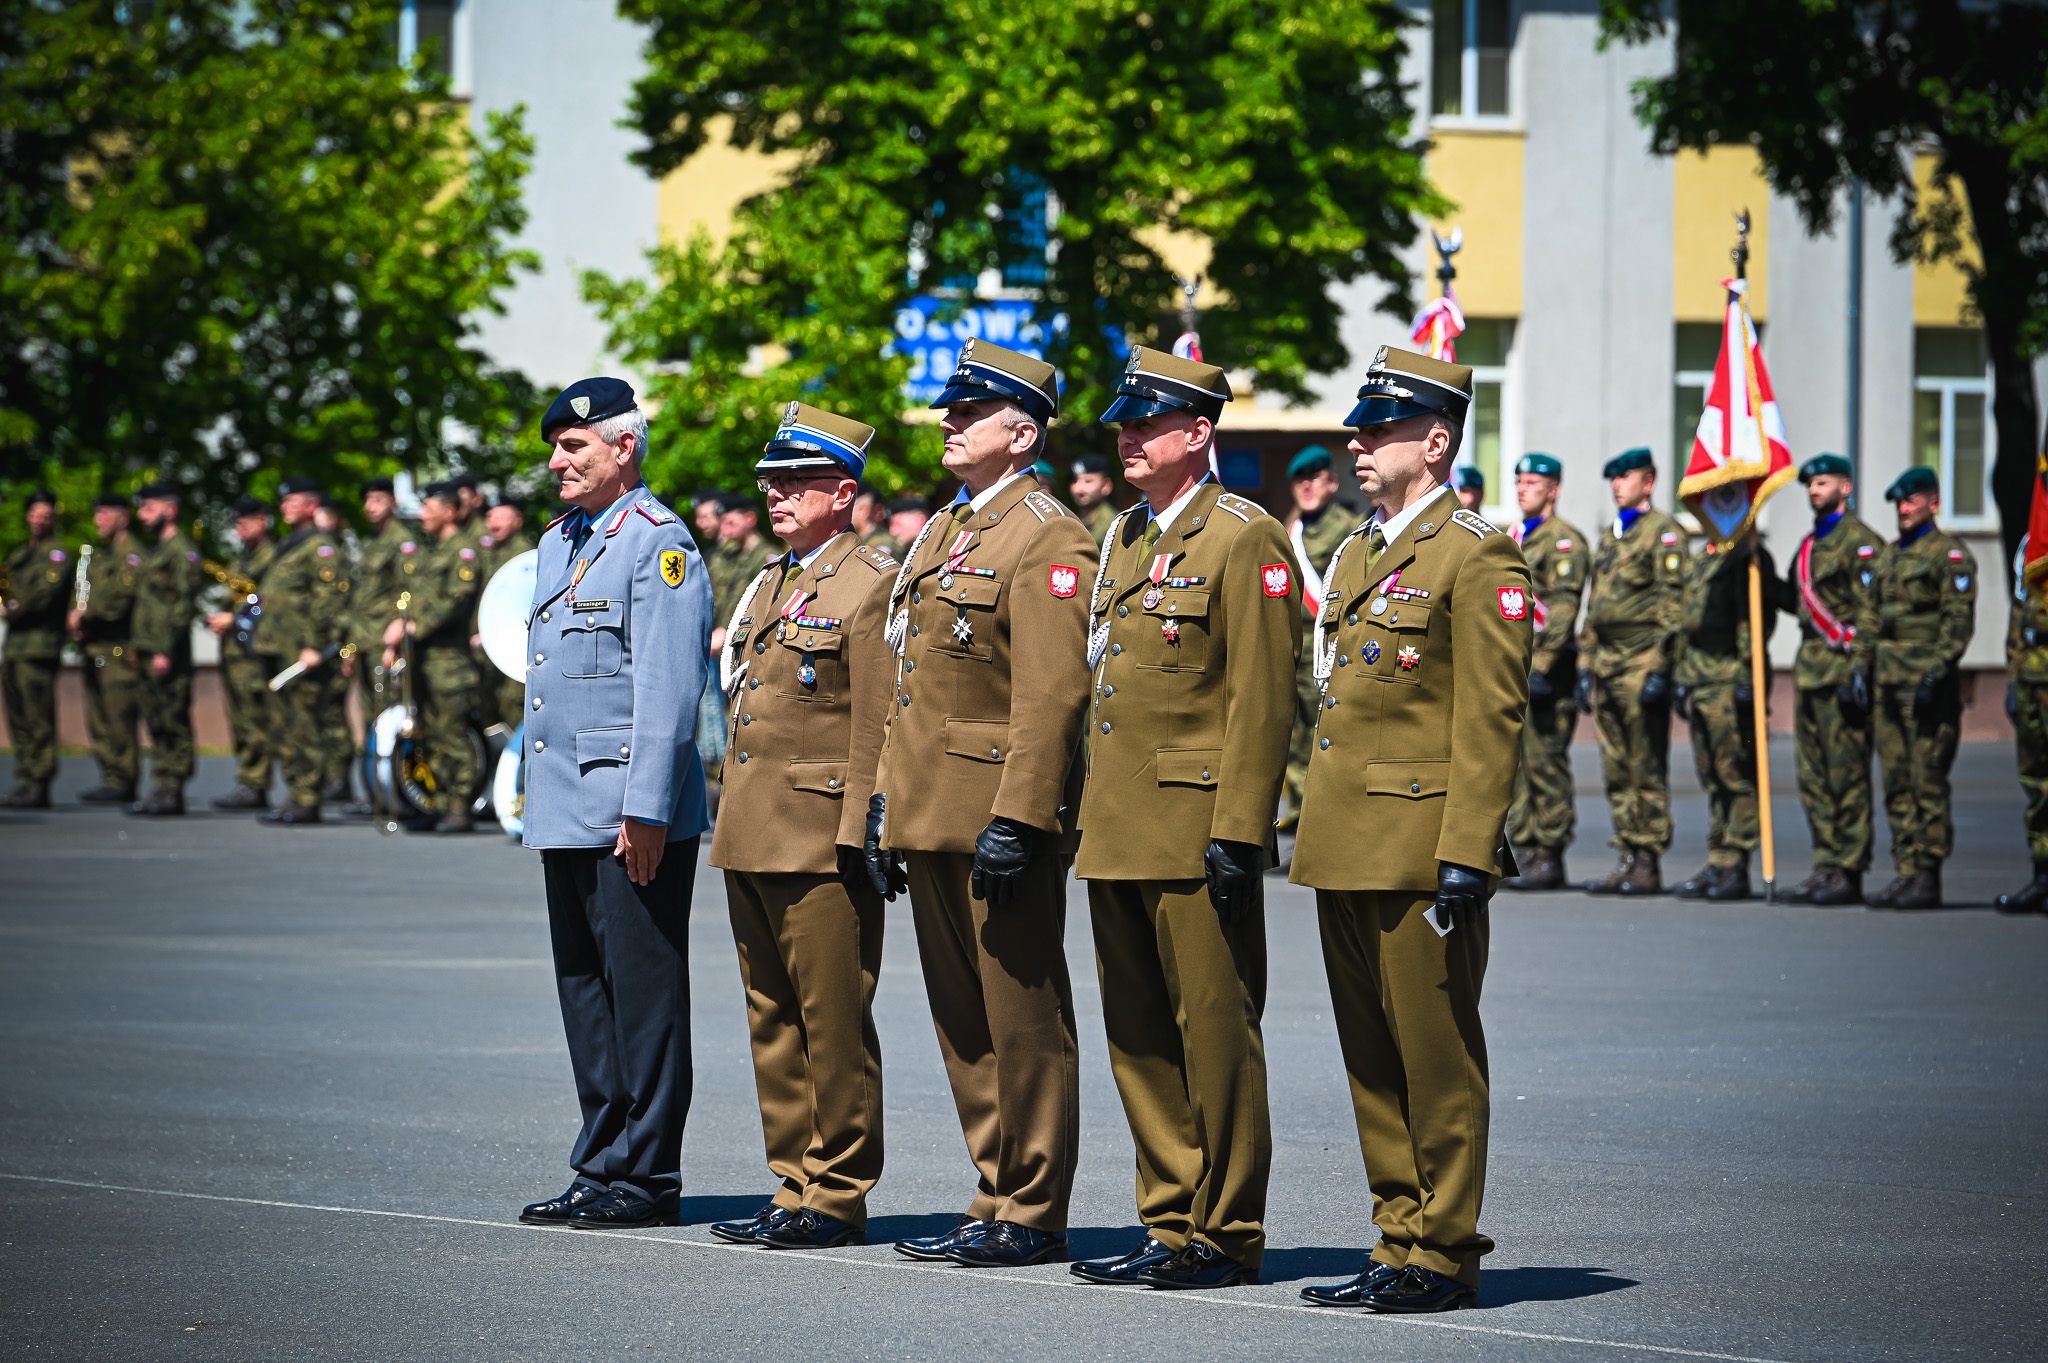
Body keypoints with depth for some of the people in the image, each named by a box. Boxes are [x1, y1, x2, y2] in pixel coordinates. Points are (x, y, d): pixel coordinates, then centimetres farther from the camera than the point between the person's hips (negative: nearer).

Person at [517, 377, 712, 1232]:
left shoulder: (658, 543, -10)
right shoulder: (559, 543, 17)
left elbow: (668, 688, -16)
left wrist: (645, 809, -20)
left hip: (634, 817, -9)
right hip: (567, 812, 9)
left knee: (642, 994, -3)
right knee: (585, 994, 12)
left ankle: (646, 1177, 1)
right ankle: (601, 1168, 18)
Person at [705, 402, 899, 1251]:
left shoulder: (871, 585, -7)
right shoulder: (767, 587, 20)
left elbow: (878, 728, -13)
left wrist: (861, 838, -18)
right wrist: (733, 828, 19)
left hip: (824, 842, -9)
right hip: (752, 839, 9)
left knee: (833, 1020, -5)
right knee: (772, 1020, 11)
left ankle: (837, 1196, 0)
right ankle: (794, 1187, 16)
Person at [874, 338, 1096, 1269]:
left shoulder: (1049, 541, -11)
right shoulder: (941, 533, 18)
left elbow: (1052, 696, -18)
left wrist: (1016, 818, -22)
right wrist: (886, 793, 18)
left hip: (999, 820, -9)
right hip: (932, 820, 9)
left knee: (1022, 1019, -3)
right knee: (962, 1021, 12)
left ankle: (1033, 1215, 2)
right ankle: (994, 1200, 19)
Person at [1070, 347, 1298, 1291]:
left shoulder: (1244, 542, -9)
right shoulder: (1126, 539, 17)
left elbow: (1260, 702, -14)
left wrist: (1238, 833, -19)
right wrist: (1093, 818, 17)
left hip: (1194, 834, -9)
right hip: (1118, 839, 9)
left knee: (1214, 1036, -3)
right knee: (1139, 1039, 11)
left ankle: (1226, 1237, 3)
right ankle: (1172, 1225, 18)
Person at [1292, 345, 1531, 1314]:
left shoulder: (1475, 560, -10)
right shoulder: (1356, 554, 17)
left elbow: (1489, 725, -14)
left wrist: (1465, 861, -19)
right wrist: (1317, 836, 18)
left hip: (1417, 854, -9)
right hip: (1345, 854, 9)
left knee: (1435, 1059, -3)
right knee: (1371, 1058, 11)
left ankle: (1443, 1257, 3)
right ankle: (1399, 1242, 17)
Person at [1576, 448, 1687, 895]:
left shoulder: (1664, 532, -5)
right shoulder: (1609, 536, 21)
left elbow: (1672, 603, -12)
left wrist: (1661, 669, -18)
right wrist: (1585, 667, 18)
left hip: (1642, 662, -8)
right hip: (1607, 665, 8)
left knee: (1647, 769, -6)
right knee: (1617, 770, 8)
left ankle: (1648, 866, -4)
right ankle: (1626, 859, 11)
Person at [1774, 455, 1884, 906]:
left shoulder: (1862, 542, -7)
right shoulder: (1810, 544, 19)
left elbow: (1869, 614, -12)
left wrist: (1859, 670, -18)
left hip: (1843, 670, -9)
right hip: (1809, 667, 9)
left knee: (1847, 774, -6)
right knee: (1813, 776, 9)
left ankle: (1849, 873, -4)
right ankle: (1826, 866, 13)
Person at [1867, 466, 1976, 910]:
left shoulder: (1949, 554, -5)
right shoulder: (1890, 556, 19)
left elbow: (1959, 620, -11)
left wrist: (1937, 673, -19)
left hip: (1929, 687, -8)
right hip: (1890, 685, 8)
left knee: (1928, 781, -7)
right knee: (1896, 784, 7)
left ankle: (1929, 878, -5)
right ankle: (1906, 872, 10)